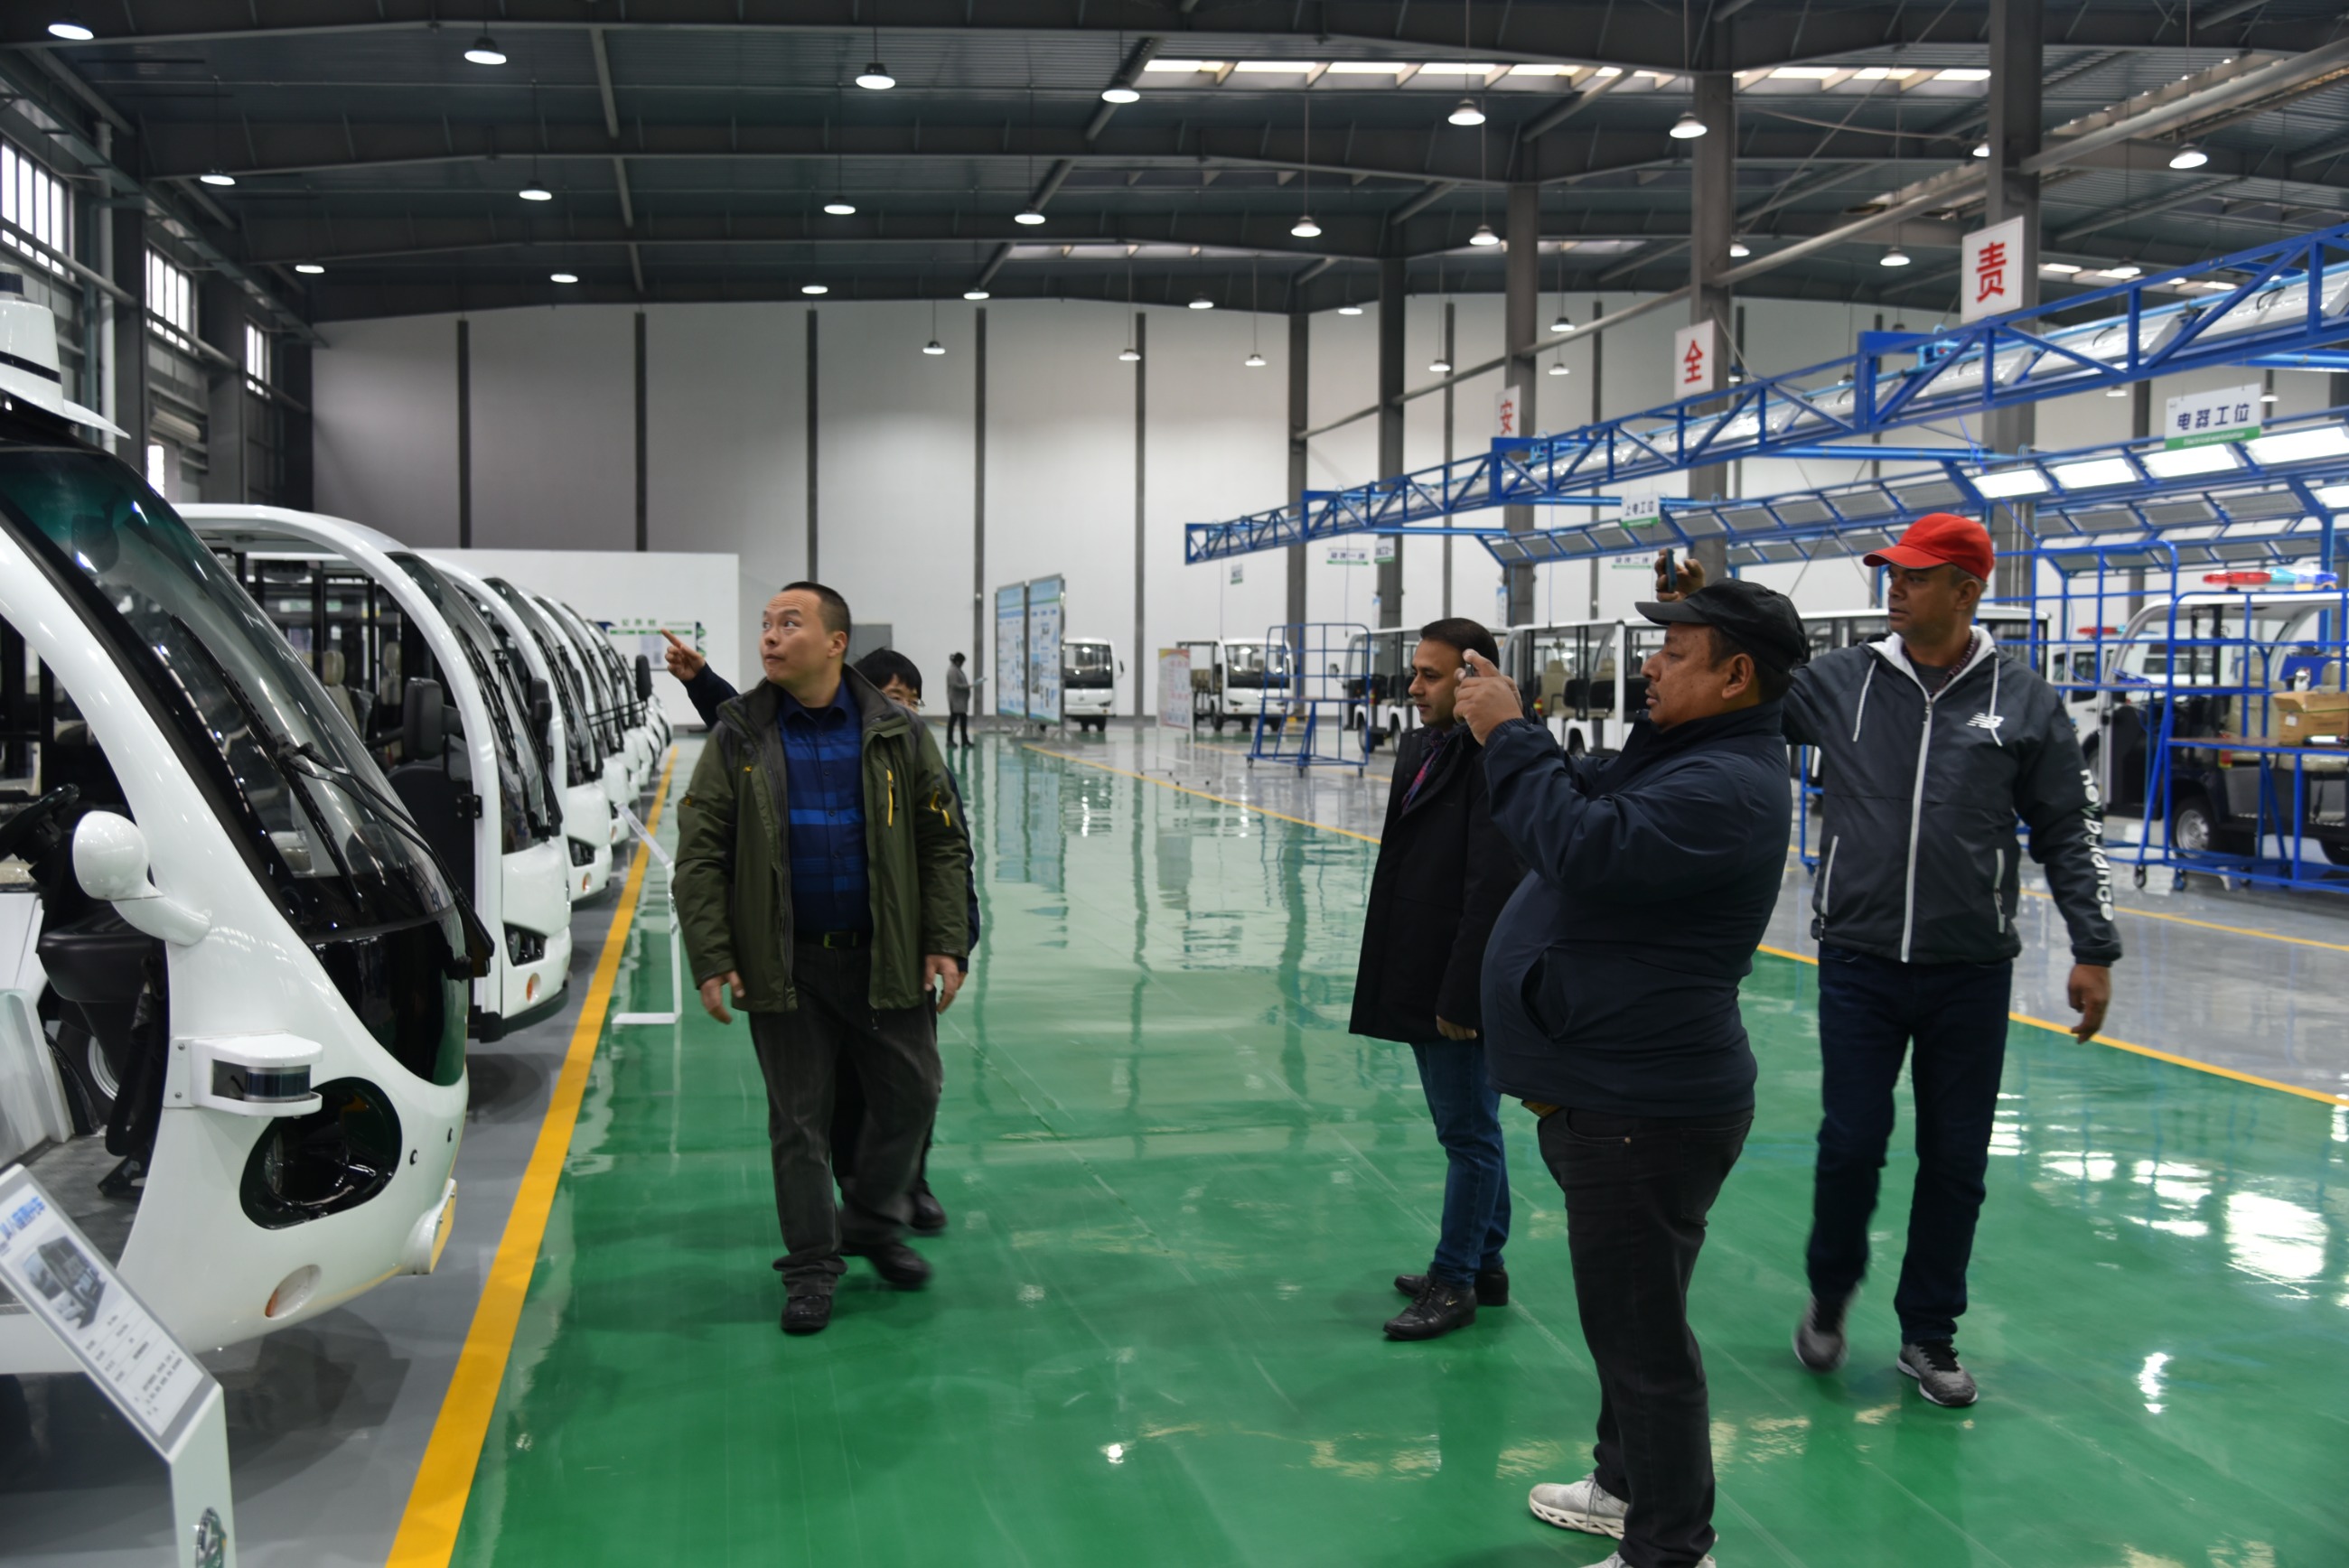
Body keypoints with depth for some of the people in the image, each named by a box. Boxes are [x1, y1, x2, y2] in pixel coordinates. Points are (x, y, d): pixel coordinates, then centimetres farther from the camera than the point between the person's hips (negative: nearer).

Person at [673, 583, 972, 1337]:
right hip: (785, 966, -1)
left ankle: (874, 1223, 31)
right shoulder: (738, 739, -1)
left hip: (886, 959, 1)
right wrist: (712, 960, -9)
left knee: (909, 1094, 8)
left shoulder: (897, 734, 0)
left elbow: (944, 843, 3)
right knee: (799, 1119, 6)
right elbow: (700, 856, -2)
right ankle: (811, 1268, 19)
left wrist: (945, 944, -3)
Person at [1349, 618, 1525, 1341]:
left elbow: (1493, 889, -22)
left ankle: (1454, 1281, 15)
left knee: (1469, 1134, 4)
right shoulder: (1419, 749, 10)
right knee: (1465, 1131, 19)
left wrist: (1460, 994, -21)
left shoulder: (1495, 759, -18)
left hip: (1463, 986, -9)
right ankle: (1484, 1266, 32)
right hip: (1419, 981, 10)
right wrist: (1394, 980, 14)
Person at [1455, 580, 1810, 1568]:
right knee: (1621, 1313, 25)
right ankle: (1626, 1486, 42)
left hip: (1646, 1114, -11)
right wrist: (1509, 731, 4)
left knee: (1640, 1333, 1)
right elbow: (1586, 802, 19)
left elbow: (1583, 849, -31)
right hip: (1607, 1092, 11)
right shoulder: (1684, 754, 12)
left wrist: (1509, 738, -21)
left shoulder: (1727, 785, -22)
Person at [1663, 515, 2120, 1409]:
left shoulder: (2024, 701, 0)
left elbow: (2070, 831, 5)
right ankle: (1830, 1292, 30)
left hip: (1971, 971, 0)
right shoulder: (1839, 682, 1)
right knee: (1851, 1143, 2)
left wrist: (2094, 950, 2)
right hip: (1858, 963, 0)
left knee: (1955, 1159, 8)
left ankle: (1929, 1333, 26)